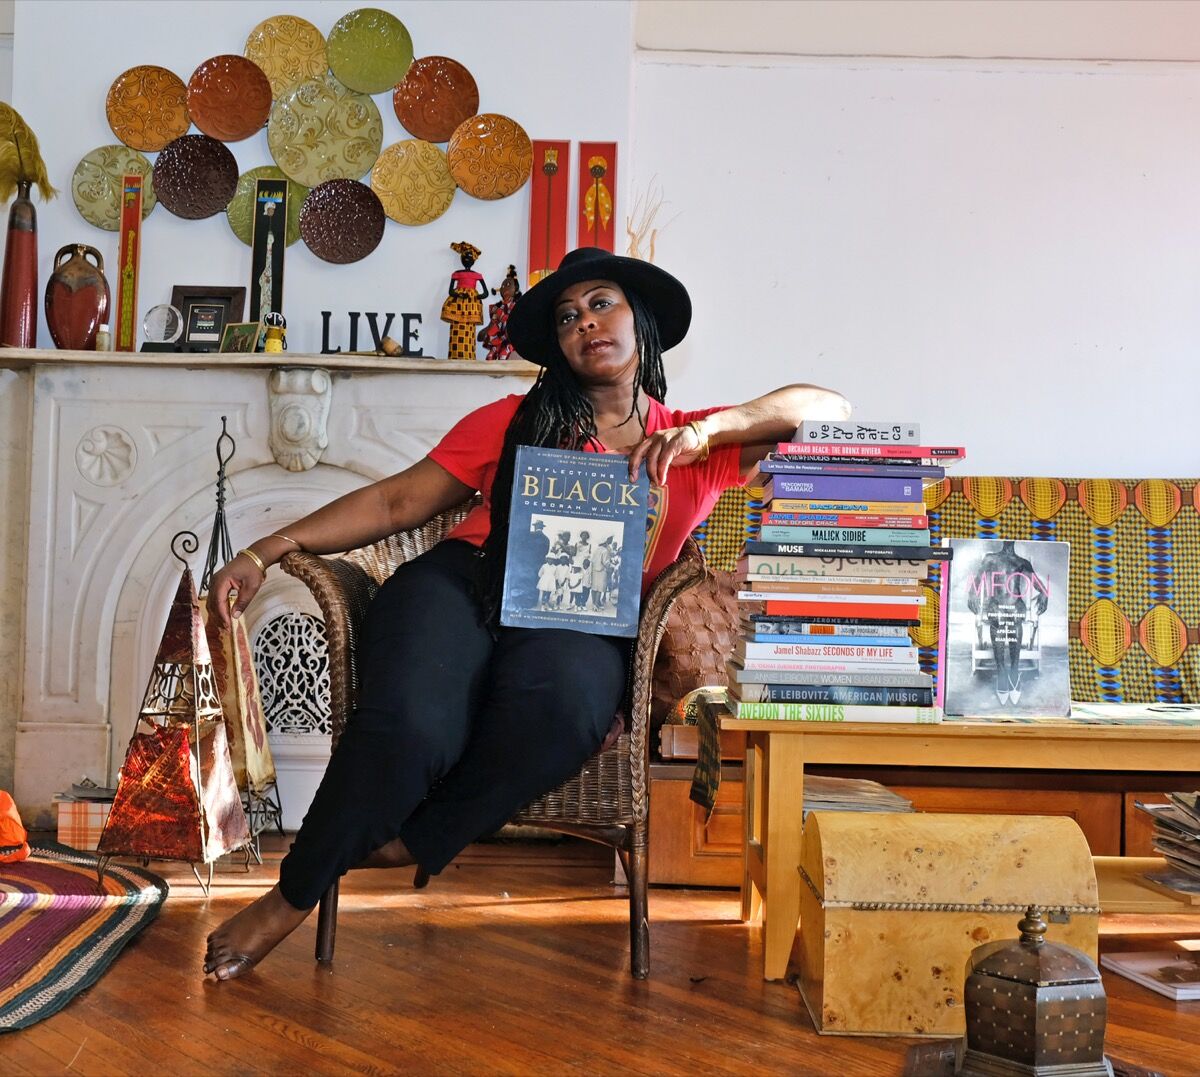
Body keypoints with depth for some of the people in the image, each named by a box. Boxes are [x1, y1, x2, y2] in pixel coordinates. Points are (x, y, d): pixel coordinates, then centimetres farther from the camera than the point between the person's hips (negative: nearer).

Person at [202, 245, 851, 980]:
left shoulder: (696, 448, 17)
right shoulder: (515, 422, 19)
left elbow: (830, 411, 8)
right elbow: (397, 503, 14)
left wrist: (708, 429, -8)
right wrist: (268, 551, 5)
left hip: (582, 623, 0)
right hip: (464, 584, 0)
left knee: (562, 700, -38)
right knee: (411, 724, -32)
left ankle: (409, 844, -15)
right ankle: (294, 893, -9)